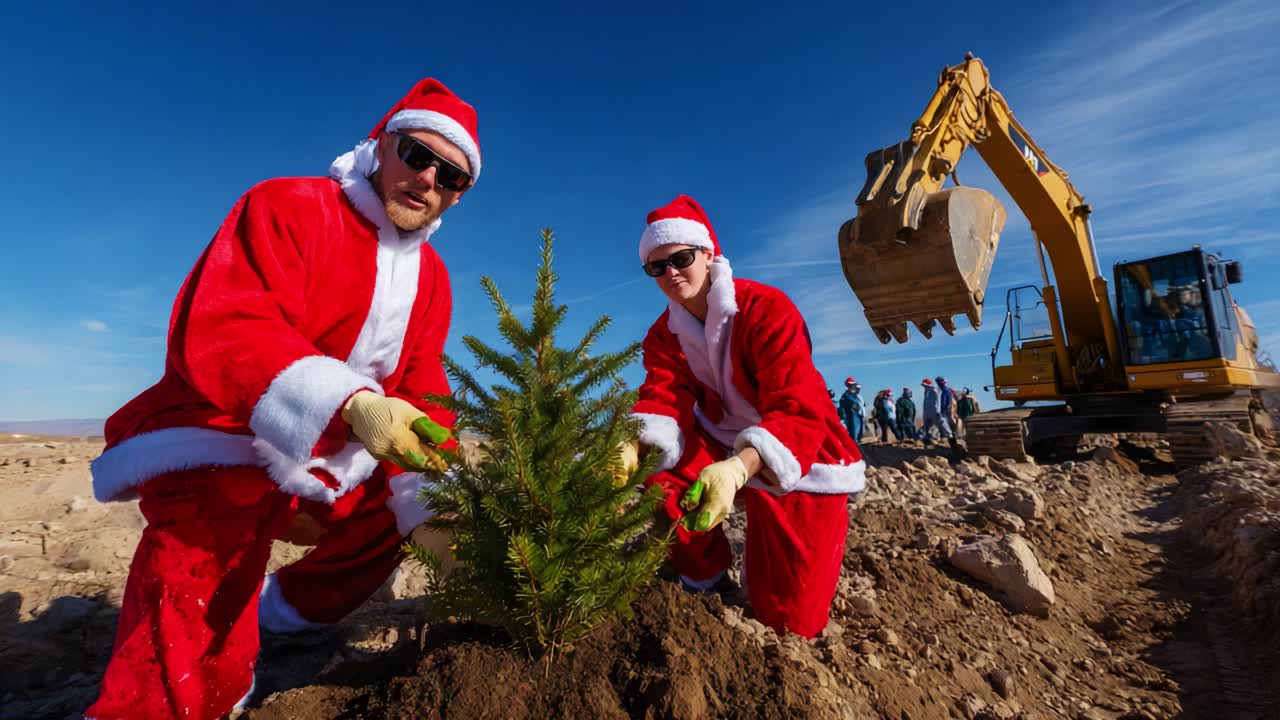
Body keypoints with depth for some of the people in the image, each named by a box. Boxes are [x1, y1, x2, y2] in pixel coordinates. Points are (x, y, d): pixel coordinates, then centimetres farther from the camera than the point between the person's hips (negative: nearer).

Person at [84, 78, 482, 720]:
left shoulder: (430, 278, 5)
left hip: (327, 464, 7)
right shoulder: (289, 208, -13)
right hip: (219, 449, -6)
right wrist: (350, 404, -43)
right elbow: (219, 331, -27)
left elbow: (421, 395, 1)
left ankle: (280, 609, 36)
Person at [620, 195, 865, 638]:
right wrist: (632, 447, -42)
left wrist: (738, 468, -51)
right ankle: (705, 571, 7)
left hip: (799, 459, -4)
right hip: (721, 440, 4)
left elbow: (799, 413, -33)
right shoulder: (664, 334, -4)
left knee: (790, 620, -6)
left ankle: (763, 565, 31)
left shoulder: (768, 310, -23)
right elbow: (663, 402, -19)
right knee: (658, 488, -26)